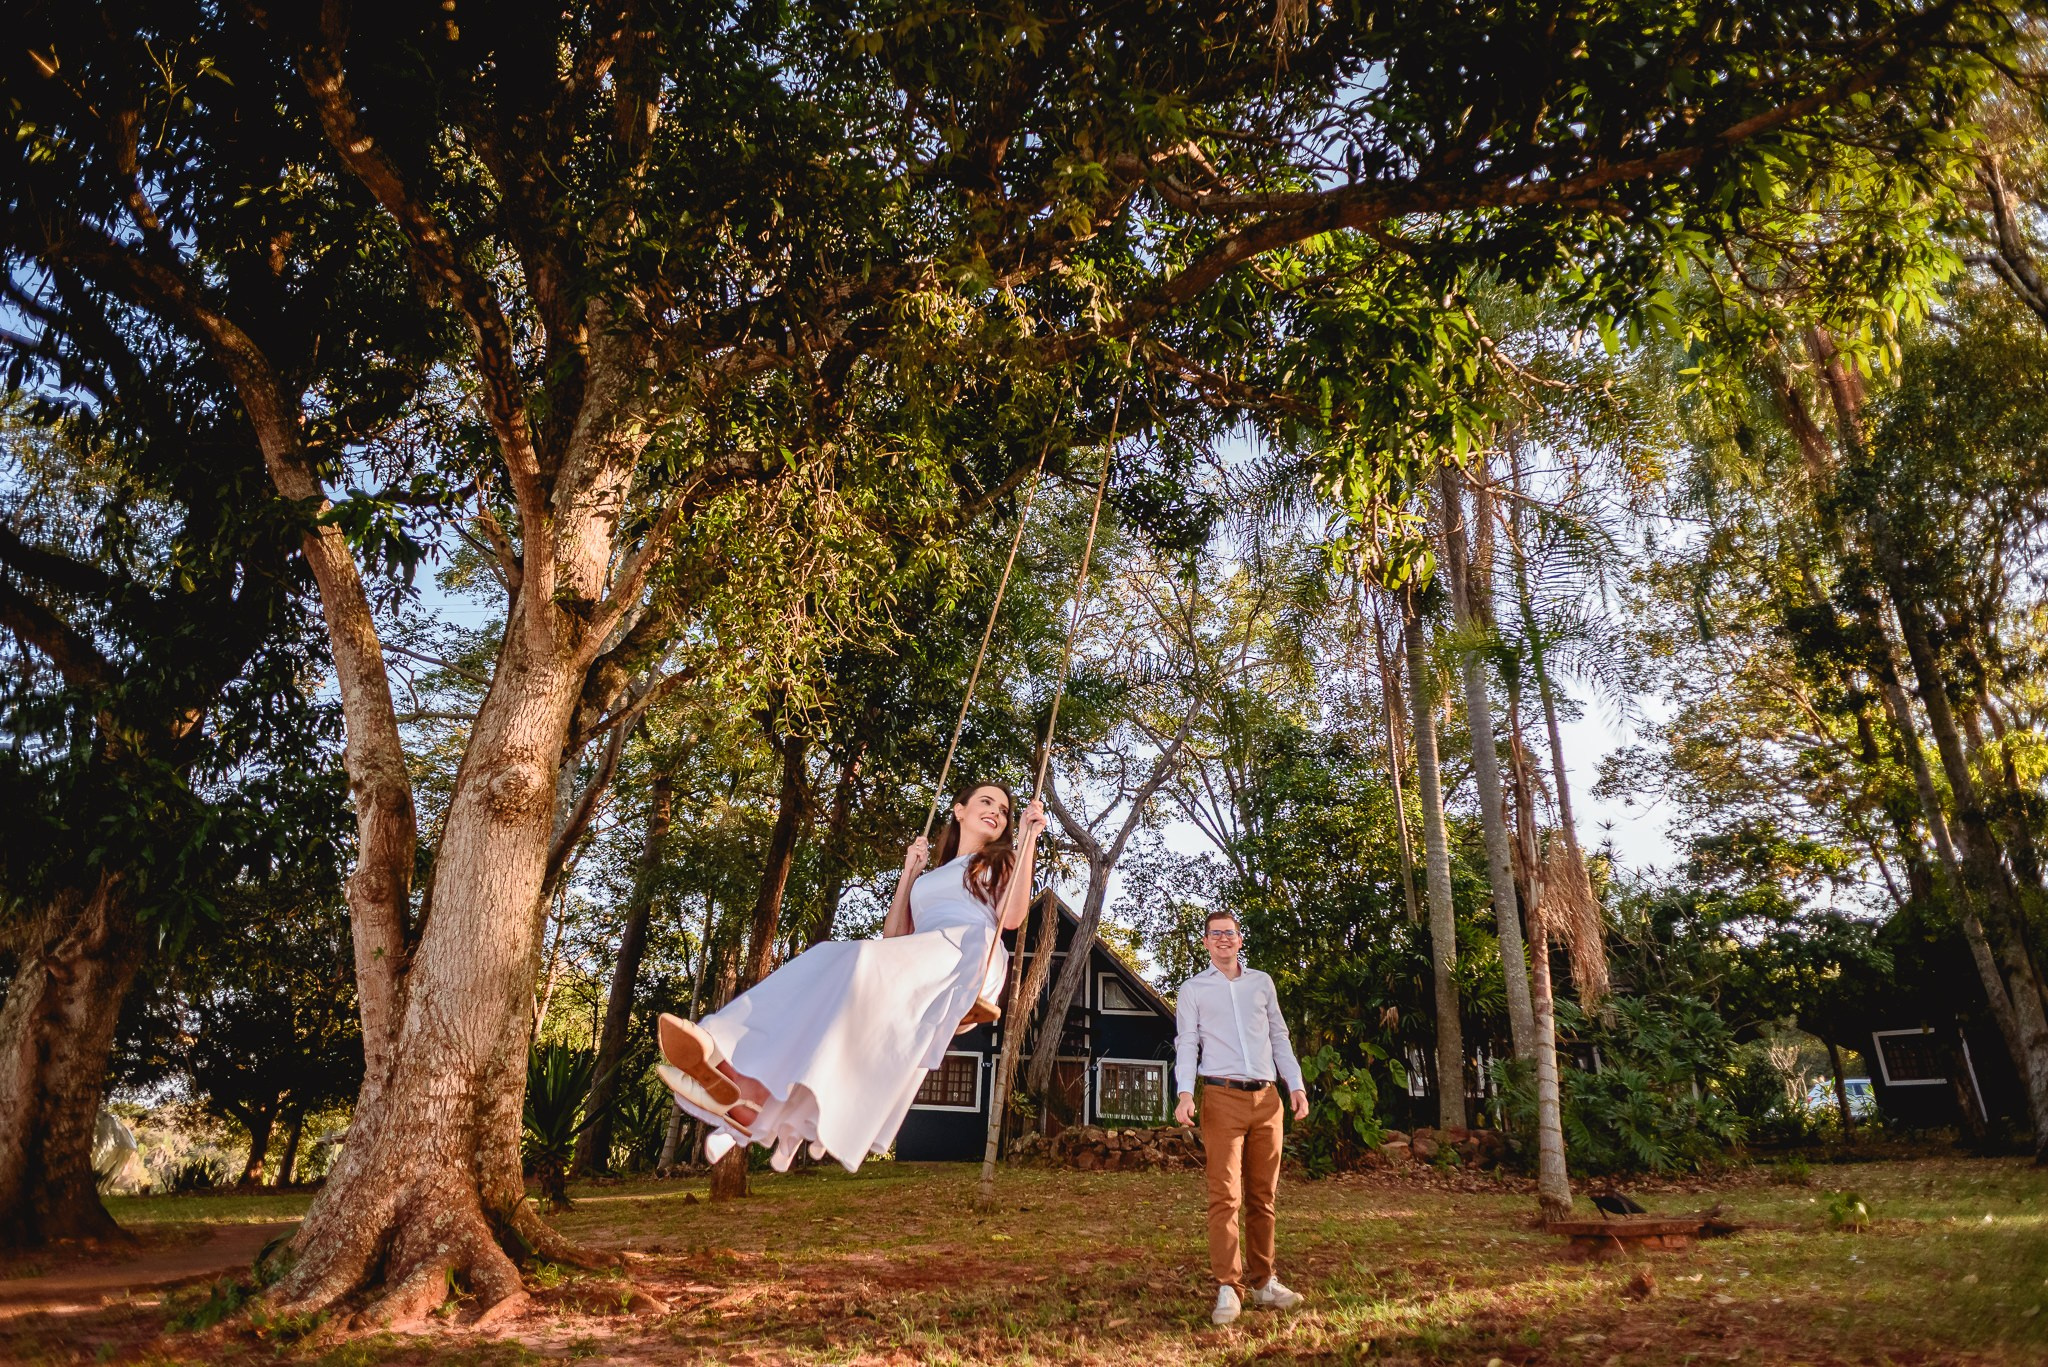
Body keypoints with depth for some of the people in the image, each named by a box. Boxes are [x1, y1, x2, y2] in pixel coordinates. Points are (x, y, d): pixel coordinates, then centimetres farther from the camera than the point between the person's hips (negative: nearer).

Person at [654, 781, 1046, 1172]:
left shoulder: (1001, 862, 25)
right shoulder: (928, 878, 38)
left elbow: (1012, 917, 2)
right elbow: (893, 937, 27)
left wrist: (1029, 838, 2)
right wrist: (909, 873, 29)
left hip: (969, 955, -5)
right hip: (915, 963, 5)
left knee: (866, 962, -33)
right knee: (828, 961, -26)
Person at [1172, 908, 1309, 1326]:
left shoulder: (1262, 982, 16)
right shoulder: (1192, 989, 8)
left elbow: (1279, 1037, 17)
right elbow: (1186, 1045, 1)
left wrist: (1296, 1085, 7)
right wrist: (1184, 1093, -14)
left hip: (1267, 1098, 3)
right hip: (1222, 1097, -3)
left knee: (1263, 1196, 7)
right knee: (1225, 1194, -9)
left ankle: (1264, 1283, 15)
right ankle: (1228, 1288, -7)